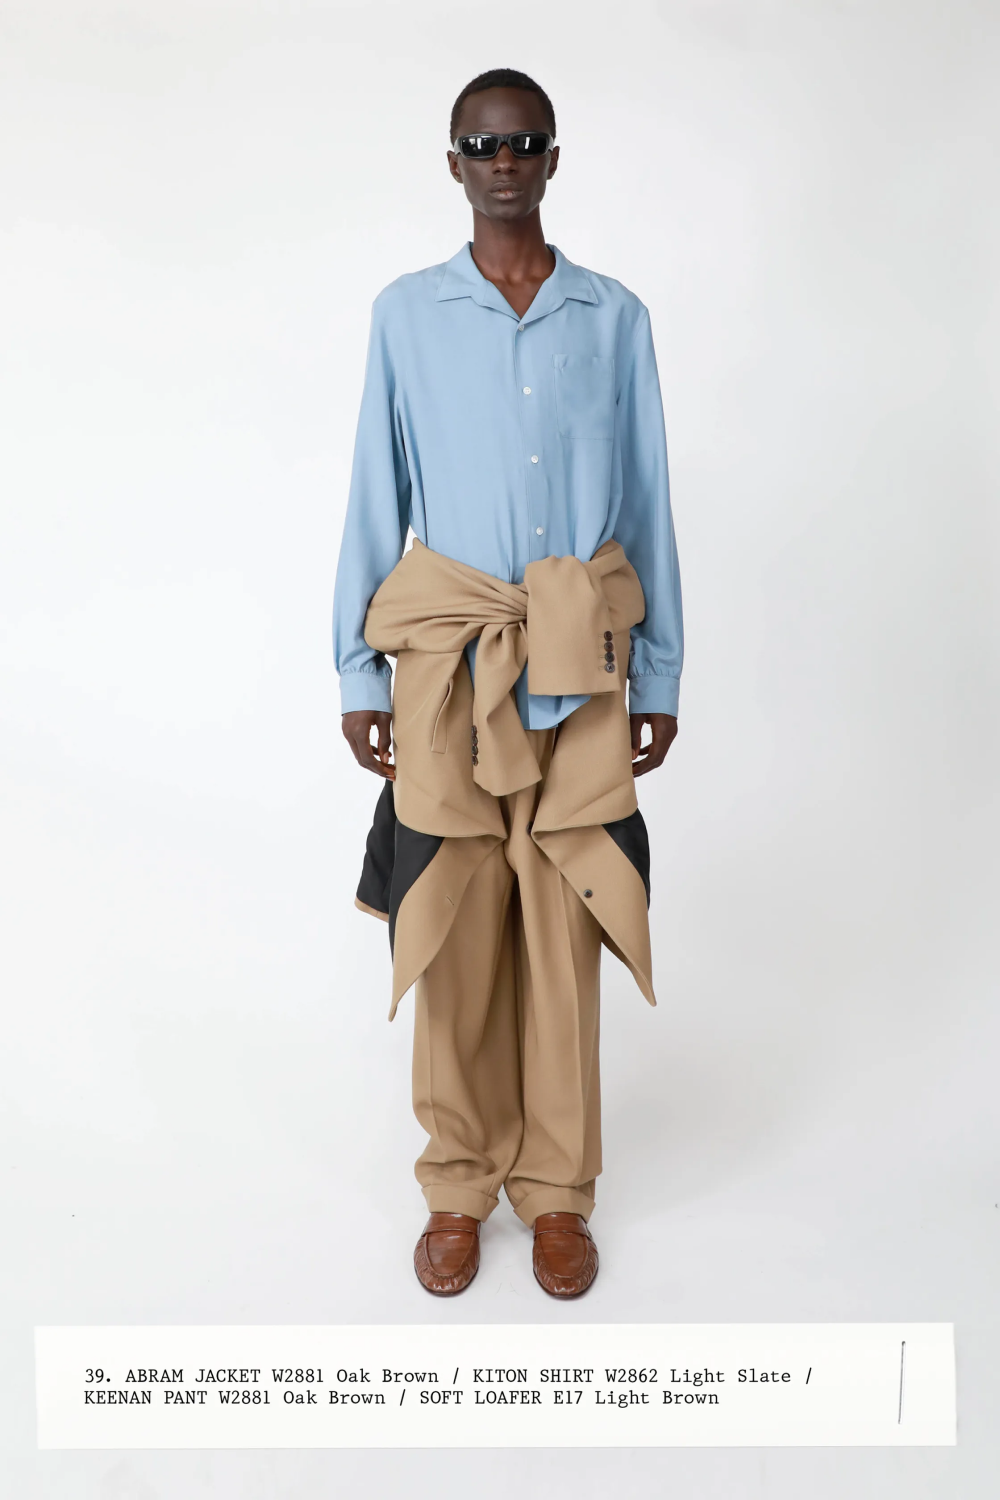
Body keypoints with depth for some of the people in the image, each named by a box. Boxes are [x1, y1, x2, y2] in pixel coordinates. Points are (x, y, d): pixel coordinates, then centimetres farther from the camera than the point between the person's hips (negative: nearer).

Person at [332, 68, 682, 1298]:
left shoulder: (614, 317, 8)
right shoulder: (406, 315, 7)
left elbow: (648, 503, 9)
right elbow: (375, 500, 6)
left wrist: (660, 676, 6)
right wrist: (358, 673, 2)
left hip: (585, 667, 1)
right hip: (450, 660, 0)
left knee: (563, 928, 4)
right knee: (451, 932, 3)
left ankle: (556, 1186, 21)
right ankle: (458, 1185, 21)